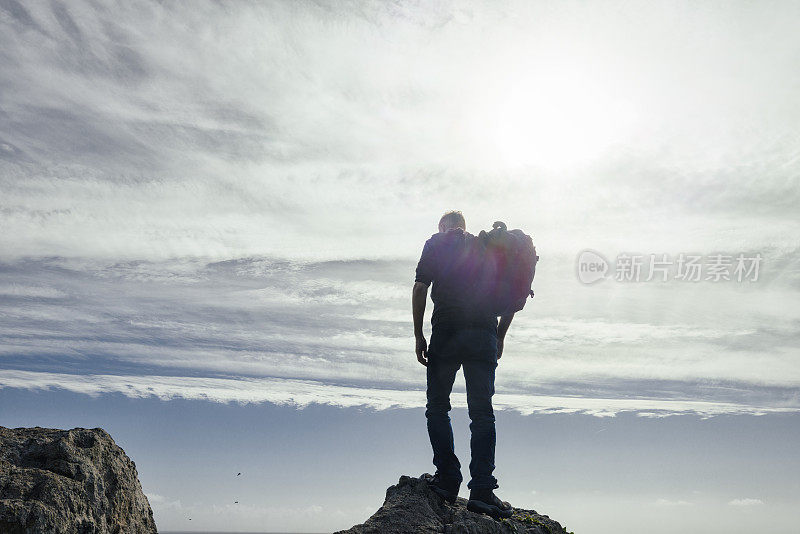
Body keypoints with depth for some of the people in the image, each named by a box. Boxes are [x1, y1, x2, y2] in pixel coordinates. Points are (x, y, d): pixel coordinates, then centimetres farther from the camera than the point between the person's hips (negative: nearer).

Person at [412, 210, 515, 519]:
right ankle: (482, 489, -4)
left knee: (438, 408, 9)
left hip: (446, 333, -2)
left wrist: (418, 335, 5)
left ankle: (448, 480, 4)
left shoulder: (436, 243, 12)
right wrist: (499, 339, 20)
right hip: (484, 336, 2)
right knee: (482, 413, 3)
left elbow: (420, 288, 1)